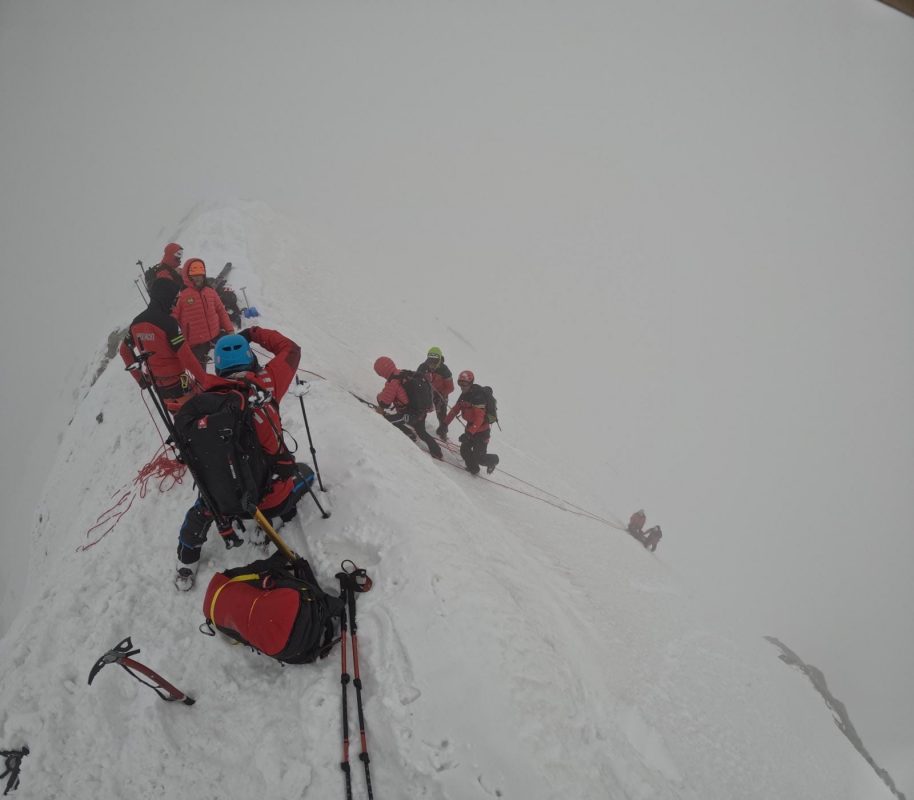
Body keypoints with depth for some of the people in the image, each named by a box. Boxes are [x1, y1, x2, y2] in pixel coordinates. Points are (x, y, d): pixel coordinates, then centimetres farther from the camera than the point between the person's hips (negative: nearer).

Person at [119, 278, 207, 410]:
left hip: (158, 385, 7)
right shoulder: (168, 322, -20)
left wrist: (139, 377, 18)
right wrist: (205, 380, -15)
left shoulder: (137, 322, 2)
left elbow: (124, 350, 14)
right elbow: (186, 357, -22)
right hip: (179, 383, -7)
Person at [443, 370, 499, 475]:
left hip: (482, 430, -8)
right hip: (470, 428, 8)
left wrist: (469, 433, -39)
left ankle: (493, 460, 26)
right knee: (464, 451, 3)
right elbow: (455, 410, 10)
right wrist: (445, 424, 4)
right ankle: (473, 469, 26)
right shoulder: (464, 395, 4)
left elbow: (479, 418, -32)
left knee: (478, 457, -5)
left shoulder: (478, 396, -26)